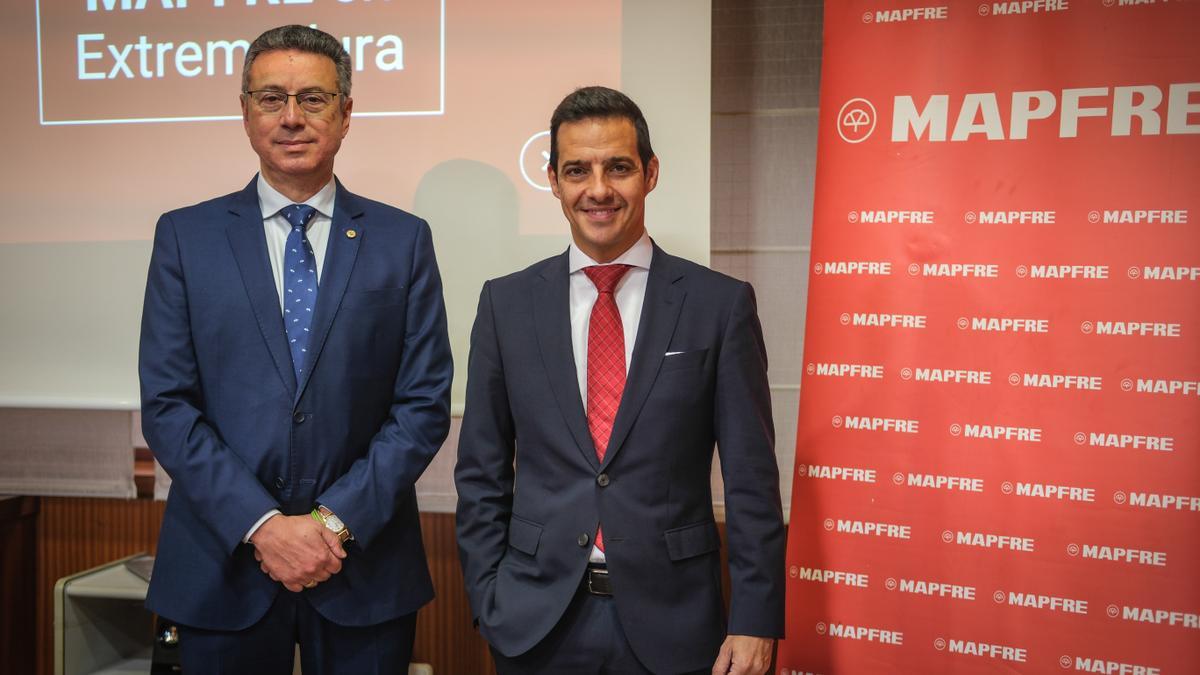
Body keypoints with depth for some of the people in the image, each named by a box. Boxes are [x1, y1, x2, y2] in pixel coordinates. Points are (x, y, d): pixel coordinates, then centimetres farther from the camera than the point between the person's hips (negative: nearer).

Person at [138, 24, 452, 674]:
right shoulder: (185, 235, 2)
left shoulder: (403, 239, 2)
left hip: (365, 568, 0)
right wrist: (262, 524, -12)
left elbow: (424, 404, -2)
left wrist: (338, 521, -11)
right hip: (223, 567, 0)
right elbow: (167, 405, -2)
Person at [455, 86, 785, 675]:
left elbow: (751, 479, -4)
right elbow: (481, 473, 5)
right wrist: (489, 603, 1)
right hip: (535, 623, 1)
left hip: (671, 625, -1)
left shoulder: (720, 304, -4)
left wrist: (754, 623, -6)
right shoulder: (507, 303, 1)